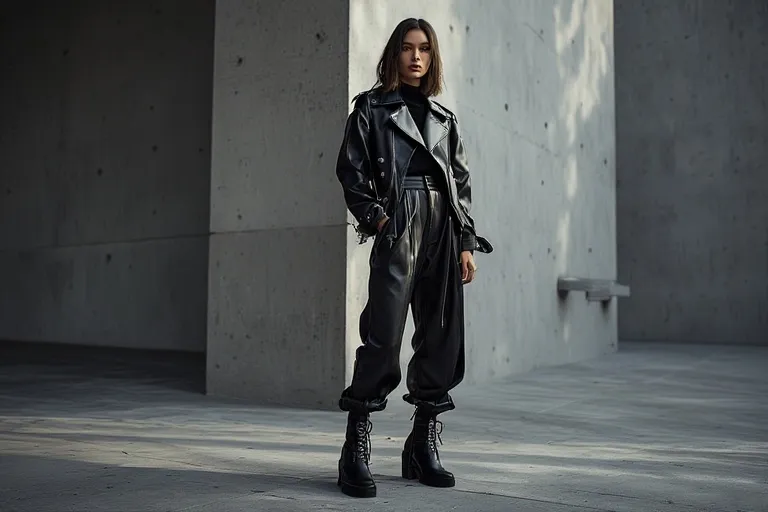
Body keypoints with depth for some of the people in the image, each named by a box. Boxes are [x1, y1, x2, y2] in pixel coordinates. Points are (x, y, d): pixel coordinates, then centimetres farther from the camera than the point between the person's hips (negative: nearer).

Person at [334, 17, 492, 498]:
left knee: (443, 337, 3)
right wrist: (374, 215, -11)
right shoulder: (372, 107, 11)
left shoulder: (445, 118, 21)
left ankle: (424, 445, 15)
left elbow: (462, 182, 17)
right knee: (384, 335, -13)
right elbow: (351, 169, 3)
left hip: (444, 229, 5)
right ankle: (357, 449, -5)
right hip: (397, 227, -4)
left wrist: (466, 243, 8)